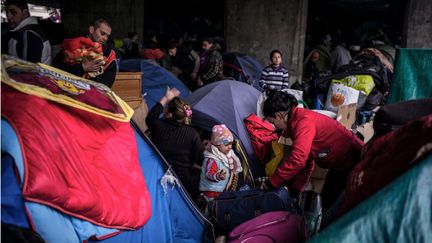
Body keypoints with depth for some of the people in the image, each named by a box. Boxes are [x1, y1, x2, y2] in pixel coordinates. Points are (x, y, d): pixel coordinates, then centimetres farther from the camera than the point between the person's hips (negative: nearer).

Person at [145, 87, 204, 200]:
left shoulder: (158, 126, -13)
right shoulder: (192, 133, -16)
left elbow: (150, 118, 13)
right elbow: (200, 159, -7)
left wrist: (166, 99, 13)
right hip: (182, 182, -3)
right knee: (200, 173, 24)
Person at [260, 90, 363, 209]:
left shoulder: (304, 122, -25)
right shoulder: (297, 122, 6)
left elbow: (297, 160, -32)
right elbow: (306, 161, 11)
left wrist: (270, 183, -22)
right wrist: (294, 190, 6)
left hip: (353, 161, -9)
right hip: (339, 166, 9)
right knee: (326, 200, 15)